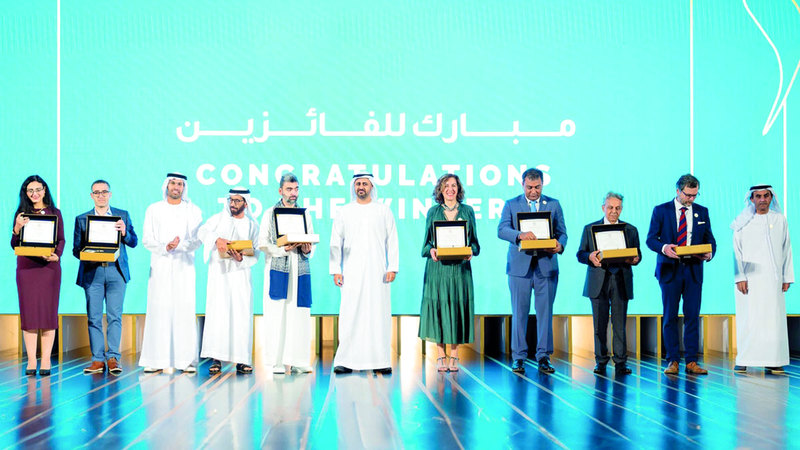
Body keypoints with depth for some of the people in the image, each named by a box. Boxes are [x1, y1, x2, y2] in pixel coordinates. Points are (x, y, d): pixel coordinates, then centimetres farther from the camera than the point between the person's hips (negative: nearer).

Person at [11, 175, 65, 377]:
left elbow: (61, 240, 5)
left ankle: (46, 361, 2)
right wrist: (17, 229, -12)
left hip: (49, 266, -1)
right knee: (28, 311, -1)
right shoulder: (21, 213, 10)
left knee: (48, 311, -2)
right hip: (26, 267, 1)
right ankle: (31, 361, 3)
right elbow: (14, 245, 7)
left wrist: (56, 255, -14)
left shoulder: (54, 213, 9)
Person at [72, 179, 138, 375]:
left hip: (116, 271, -1)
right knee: (94, 317, 0)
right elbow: (76, 249, 8)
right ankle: (97, 359, 6)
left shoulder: (122, 215, 12)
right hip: (92, 272, 1)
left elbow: (134, 242, 7)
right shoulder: (82, 219, 12)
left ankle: (113, 357, 3)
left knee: (115, 316, -3)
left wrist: (124, 232, -14)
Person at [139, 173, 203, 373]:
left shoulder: (193, 211, 9)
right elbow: (147, 239, 5)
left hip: (184, 266, -1)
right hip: (160, 266, 1)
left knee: (184, 311, -5)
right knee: (158, 311, -4)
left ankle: (186, 360, -3)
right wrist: (164, 247, -13)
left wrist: (179, 246, -17)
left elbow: (197, 240, 1)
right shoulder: (153, 210, 12)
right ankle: (157, 360, 0)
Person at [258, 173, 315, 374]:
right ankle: (278, 362, -3)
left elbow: (312, 240, 15)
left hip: (300, 269, 3)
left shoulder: (305, 214, 16)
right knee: (278, 314, -6)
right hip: (278, 268, -3)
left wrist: (307, 250, -7)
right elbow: (262, 243, -1)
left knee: (299, 314, -2)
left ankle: (297, 361, 2)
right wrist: (283, 249, -14)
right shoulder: (270, 214, 7)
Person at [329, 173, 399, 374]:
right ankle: (346, 361, 0)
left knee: (379, 314, -2)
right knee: (350, 315, -4)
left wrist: (392, 267, -2)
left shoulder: (384, 211, 9)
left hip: (377, 272, 0)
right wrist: (335, 270, 1)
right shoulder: (343, 212, 10)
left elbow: (392, 241, 7)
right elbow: (336, 243, 8)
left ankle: (380, 361, 2)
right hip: (352, 272, 0)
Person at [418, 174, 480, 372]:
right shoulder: (433, 212, 8)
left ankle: (454, 356, 8)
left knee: (458, 307, 0)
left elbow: (474, 241, 8)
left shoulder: (467, 211, 8)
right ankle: (441, 356, 6)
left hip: (460, 268, 0)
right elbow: (427, 241, 8)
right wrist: (431, 250, -13)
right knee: (438, 306, -2)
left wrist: (471, 251, -12)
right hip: (437, 267, 0)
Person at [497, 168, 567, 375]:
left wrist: (560, 245, -13)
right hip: (520, 265, -1)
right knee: (519, 312, 2)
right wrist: (520, 235, -27)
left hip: (547, 265, 1)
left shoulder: (554, 204, 12)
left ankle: (543, 357, 9)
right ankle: (519, 357, 9)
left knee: (545, 312, 2)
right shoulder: (511, 204, 7)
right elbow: (502, 230, -7)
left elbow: (562, 232, 9)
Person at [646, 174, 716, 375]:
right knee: (670, 317, 1)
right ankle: (672, 361, 7)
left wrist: (709, 253, -11)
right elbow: (651, 239, -1)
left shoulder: (702, 212, 11)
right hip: (670, 270, -2)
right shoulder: (661, 210, 3)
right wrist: (664, 248, -22)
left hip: (693, 270, 2)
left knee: (693, 316, 1)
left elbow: (710, 239, 11)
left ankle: (691, 361, 6)